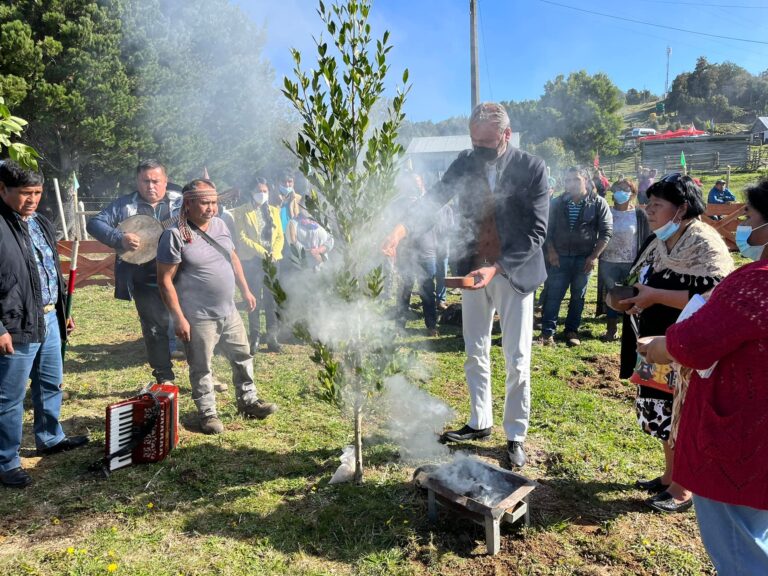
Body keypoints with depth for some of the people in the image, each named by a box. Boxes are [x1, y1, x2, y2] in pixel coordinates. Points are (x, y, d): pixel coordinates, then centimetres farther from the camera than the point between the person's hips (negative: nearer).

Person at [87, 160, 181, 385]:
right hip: (145, 282, 1)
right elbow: (94, 223, 1)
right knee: (154, 330, 11)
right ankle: (164, 378, 25)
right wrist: (119, 239, -15)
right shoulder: (124, 205, 5)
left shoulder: (180, 202, 5)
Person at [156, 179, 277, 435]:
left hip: (229, 312, 7)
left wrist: (245, 291, 17)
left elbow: (233, 259, 18)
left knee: (243, 358, 16)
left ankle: (248, 401, 35)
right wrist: (179, 318, -18)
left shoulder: (219, 224, 5)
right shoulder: (175, 236, -16)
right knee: (201, 368, 8)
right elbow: (165, 280, -16)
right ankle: (207, 413, 26)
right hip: (199, 318, -7)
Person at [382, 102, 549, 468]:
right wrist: (400, 230, -30)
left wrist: (496, 268, -25)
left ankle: (516, 435, 22)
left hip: (514, 272, -3)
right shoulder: (465, 163, -1)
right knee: (475, 354, 14)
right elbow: (434, 200, -11)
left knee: (517, 360, 4)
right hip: (473, 270, 4)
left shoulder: (532, 168, -11)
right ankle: (480, 422, 32)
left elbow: (536, 231, -15)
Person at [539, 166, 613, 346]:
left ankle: (572, 330, 20)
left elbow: (606, 232, -3)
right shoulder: (557, 203, 4)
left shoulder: (598, 203, -2)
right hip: (560, 257, 1)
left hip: (584, 258, -1)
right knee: (553, 295, -3)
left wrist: (594, 256, -9)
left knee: (578, 297, 9)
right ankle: (547, 332, 1)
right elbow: (548, 229, 7)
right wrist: (551, 251, -5)